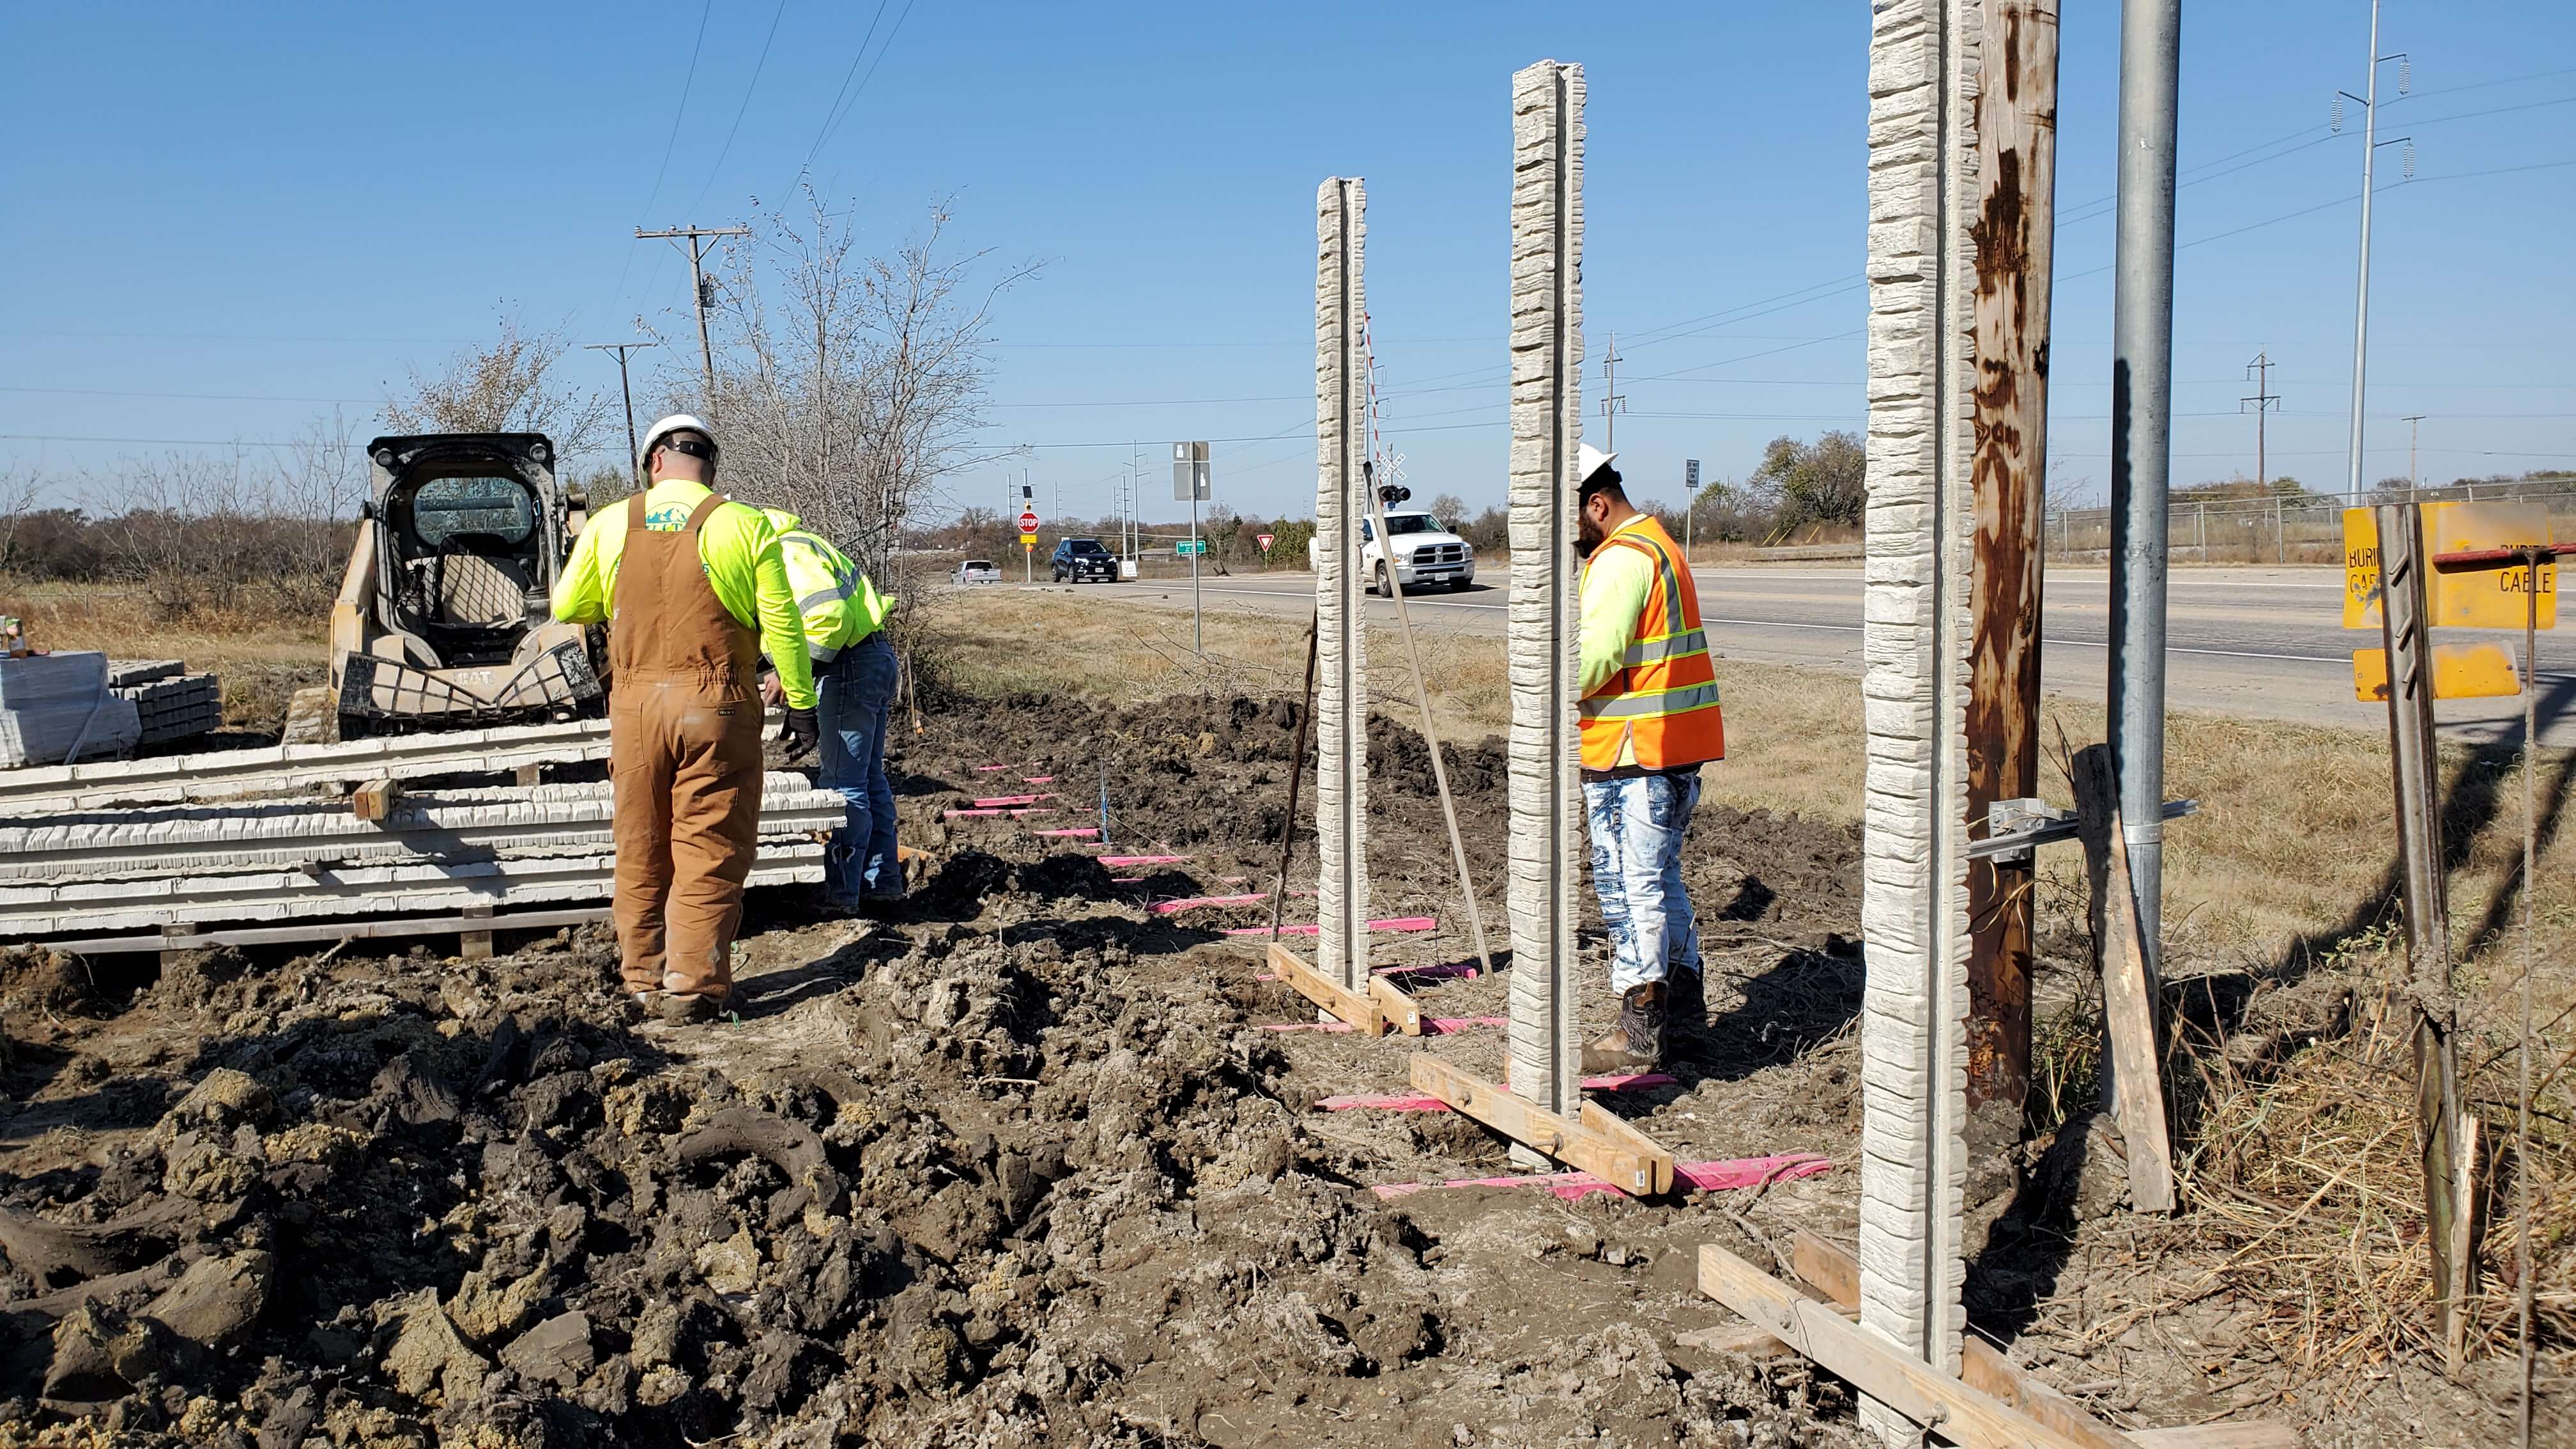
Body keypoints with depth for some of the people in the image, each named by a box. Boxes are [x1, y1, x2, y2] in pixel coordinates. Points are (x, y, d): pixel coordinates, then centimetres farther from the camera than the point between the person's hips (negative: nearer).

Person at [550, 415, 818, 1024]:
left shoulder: (610, 525, 4)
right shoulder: (743, 526, -4)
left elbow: (567, 609, 14)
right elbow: (782, 624, -4)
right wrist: (801, 703, 3)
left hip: (635, 704, 3)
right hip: (717, 705, -3)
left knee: (640, 851, 13)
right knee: (709, 852, 2)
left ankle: (642, 981, 20)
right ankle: (692, 988, 1)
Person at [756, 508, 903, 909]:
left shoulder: (786, 553, -14)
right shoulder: (802, 544, 19)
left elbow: (831, 616, -26)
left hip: (851, 666, -11)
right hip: (877, 656, 11)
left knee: (843, 786, -5)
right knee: (870, 778, 16)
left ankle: (840, 893, 0)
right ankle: (884, 879, 24)